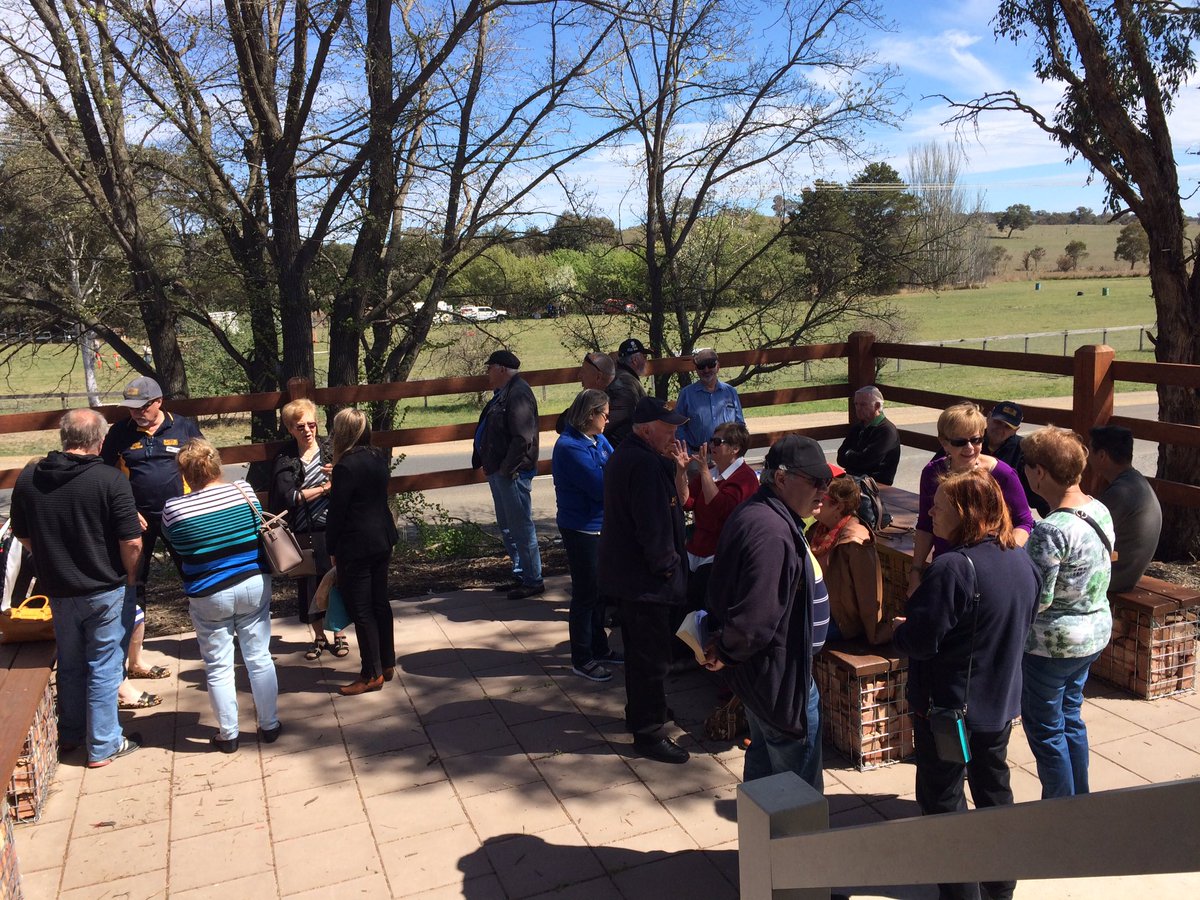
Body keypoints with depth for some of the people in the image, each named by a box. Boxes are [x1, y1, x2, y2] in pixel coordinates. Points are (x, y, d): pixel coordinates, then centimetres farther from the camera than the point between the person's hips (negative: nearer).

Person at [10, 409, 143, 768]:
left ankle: (70, 734, 37)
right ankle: (102, 746, 18)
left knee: (70, 664, 22)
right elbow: (131, 542, -19)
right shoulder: (110, 480, -19)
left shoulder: (28, 478, -4)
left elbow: (23, 536, 8)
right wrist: (131, 577, -1)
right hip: (106, 590, -5)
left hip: (58, 590, 5)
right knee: (104, 668, 8)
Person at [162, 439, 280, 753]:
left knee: (218, 667, 12)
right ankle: (269, 725, 24)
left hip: (209, 596, -2)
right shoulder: (244, 491, -8)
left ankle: (228, 734, 22)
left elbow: (175, 548, 4)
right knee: (259, 657, 13)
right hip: (254, 586, 2)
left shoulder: (173, 509, -14)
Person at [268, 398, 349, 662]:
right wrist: (324, 487, -16)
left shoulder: (330, 449, 1)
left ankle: (339, 634, 24)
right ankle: (319, 637, 26)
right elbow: (288, 497, -13)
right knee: (309, 585, 8)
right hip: (304, 534, 0)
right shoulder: (285, 460, -1)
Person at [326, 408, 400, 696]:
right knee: (380, 602, 17)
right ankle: (387, 664, 27)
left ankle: (372, 675, 9)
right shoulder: (379, 459, 4)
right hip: (382, 540, 8)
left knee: (361, 610, 2)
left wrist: (332, 548, -4)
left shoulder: (345, 467, -19)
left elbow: (336, 512, -15)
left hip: (356, 548, -8)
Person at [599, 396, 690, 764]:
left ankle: (640, 712, 40)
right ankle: (649, 733, 11)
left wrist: (669, 463, -1)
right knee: (652, 655, 0)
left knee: (640, 649, 24)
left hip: (624, 572, 11)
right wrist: (667, 564, -13)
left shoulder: (623, 456, 10)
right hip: (644, 578, -11)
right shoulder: (646, 465, -25)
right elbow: (654, 525, -26)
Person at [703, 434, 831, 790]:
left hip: (767, 673, 11)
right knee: (801, 782, 4)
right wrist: (726, 654, -16)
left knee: (763, 764, 24)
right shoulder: (772, 532, -30)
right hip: (781, 677, -11)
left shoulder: (758, 512, 5)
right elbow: (756, 615, -33)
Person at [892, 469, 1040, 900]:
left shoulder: (953, 567, -28)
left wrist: (899, 627, -6)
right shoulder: (1021, 561, -2)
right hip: (1001, 702, 8)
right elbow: (1022, 625, 12)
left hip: (950, 705, -8)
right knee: (994, 788, 24)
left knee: (942, 798, 9)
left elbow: (922, 641, -27)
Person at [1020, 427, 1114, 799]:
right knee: (1070, 718, 23)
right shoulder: (1099, 510, -1)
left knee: (1044, 727, 9)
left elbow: (1037, 599, -25)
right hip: (1095, 631, 9)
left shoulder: (1051, 530, -28)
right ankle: (1080, 801, 37)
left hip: (1053, 644, -9)